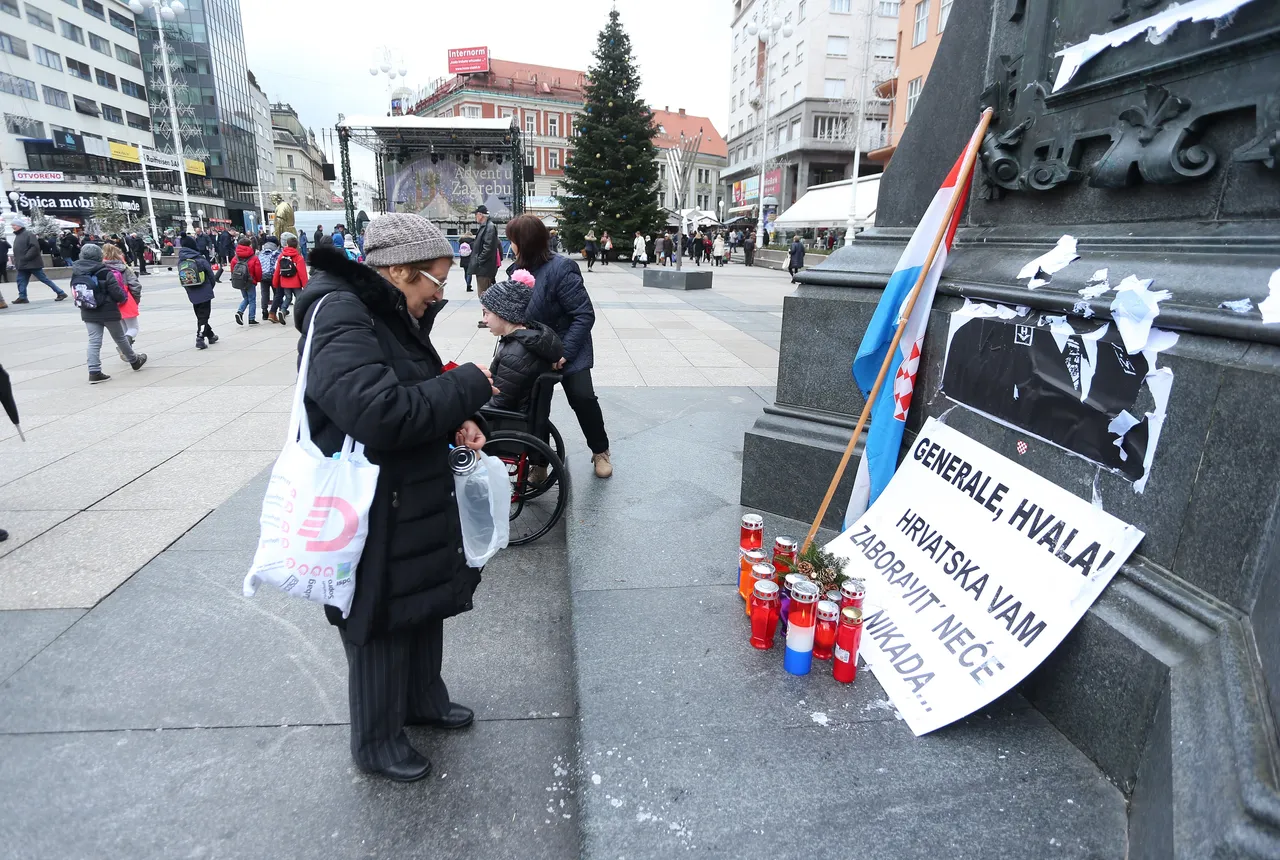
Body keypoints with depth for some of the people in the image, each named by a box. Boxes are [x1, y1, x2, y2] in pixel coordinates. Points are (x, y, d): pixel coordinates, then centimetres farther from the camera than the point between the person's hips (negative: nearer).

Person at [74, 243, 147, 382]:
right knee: (120, 338, 14)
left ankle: (94, 372, -2)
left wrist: (85, 303, 18)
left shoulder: (76, 274, 0)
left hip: (88, 314, 4)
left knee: (94, 341, 4)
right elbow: (117, 294, -15)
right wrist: (124, 297, 6)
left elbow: (76, 292, 4)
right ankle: (135, 361, 34)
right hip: (108, 313, -4)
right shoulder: (105, 273, -16)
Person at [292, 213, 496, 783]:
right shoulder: (339, 315, -21)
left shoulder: (396, 316, 9)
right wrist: (469, 386, -23)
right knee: (381, 626, 9)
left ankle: (423, 699, 47)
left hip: (417, 502, 9)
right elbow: (379, 411, -34)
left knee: (427, 603, 23)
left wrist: (456, 422, -3)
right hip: (372, 514, -9)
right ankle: (376, 742, 33)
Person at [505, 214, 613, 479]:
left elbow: (584, 316, -23)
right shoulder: (518, 269, -2)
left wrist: (564, 352, -26)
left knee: (582, 397, -9)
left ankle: (600, 451, 14)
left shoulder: (560, 270, -23)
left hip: (566, 350, -6)